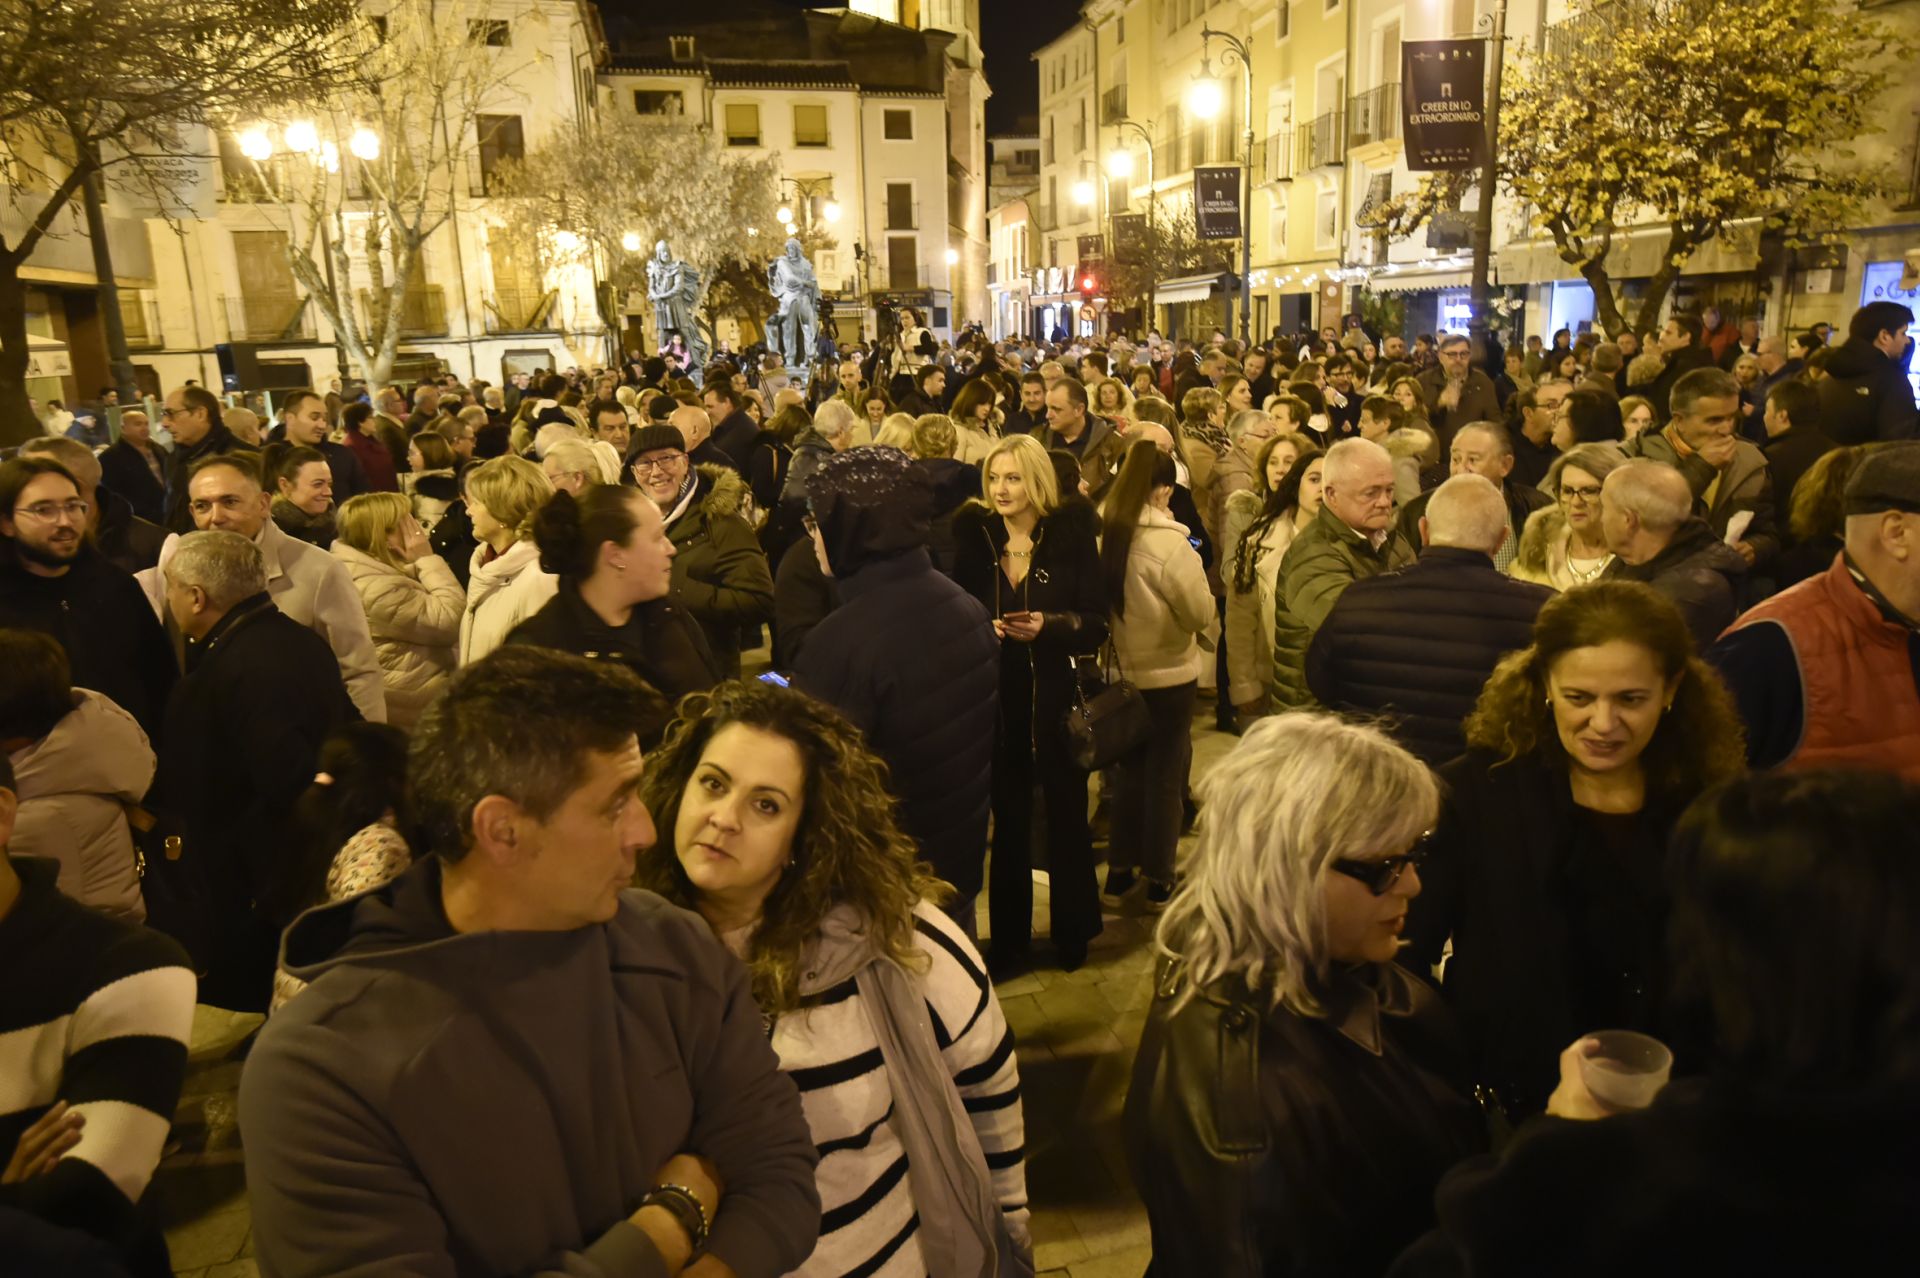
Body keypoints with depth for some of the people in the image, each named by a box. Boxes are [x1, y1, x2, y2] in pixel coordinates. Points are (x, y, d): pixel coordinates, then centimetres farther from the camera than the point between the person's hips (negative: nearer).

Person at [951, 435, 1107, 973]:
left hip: (1057, 700, -2)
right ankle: (1008, 937, 25)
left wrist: (1050, 625, -22)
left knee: (1066, 816, 11)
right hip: (995, 700, 2)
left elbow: (1098, 624, -5)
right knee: (1007, 820, 11)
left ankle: (1072, 933, 29)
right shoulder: (974, 536, 1)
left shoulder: (1072, 537, -5)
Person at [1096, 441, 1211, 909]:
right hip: (1168, 675, -5)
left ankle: (1119, 873, 27)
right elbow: (1201, 614, -14)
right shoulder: (1169, 543, -23)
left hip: (1117, 671, 5)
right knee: (1164, 775, 11)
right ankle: (1158, 881, 21)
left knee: (1127, 770, 20)